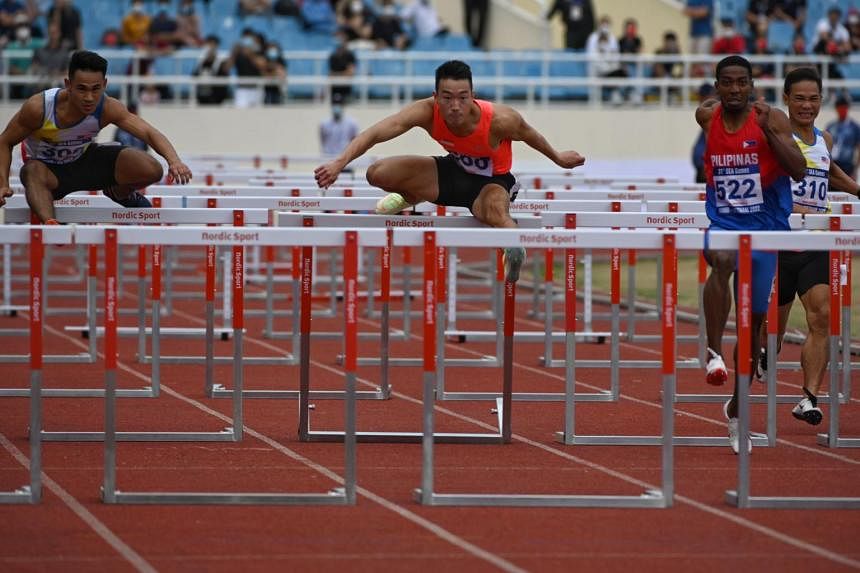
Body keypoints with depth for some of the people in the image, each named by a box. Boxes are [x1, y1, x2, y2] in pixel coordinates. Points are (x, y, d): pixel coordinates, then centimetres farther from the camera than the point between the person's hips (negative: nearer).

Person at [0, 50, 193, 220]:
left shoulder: (108, 109, -26)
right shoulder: (38, 107, -31)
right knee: (34, 172, -41)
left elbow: (149, 133, -33)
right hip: (47, 167, -3)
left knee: (152, 170, -12)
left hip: (85, 158, 3)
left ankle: (119, 193, 20)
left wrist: (174, 160, -53)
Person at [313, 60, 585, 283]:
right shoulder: (427, 111, -28)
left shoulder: (500, 120, -32)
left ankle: (515, 247, -17)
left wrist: (558, 158, 10)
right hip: (454, 171, 5)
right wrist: (339, 163, -51)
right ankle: (411, 196, 20)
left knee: (494, 212, -44)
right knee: (378, 174, -10)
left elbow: (528, 134, -9)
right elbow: (374, 133, -37)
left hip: (492, 181, -5)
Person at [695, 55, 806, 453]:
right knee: (722, 260, -38)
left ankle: (736, 409, 22)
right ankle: (714, 353, -38)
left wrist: (769, 130, -22)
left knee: (753, 320, 7)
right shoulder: (707, 117, 0)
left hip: (765, 228, 0)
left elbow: (799, 171, -17)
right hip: (722, 223, 0)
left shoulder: (772, 120, -8)